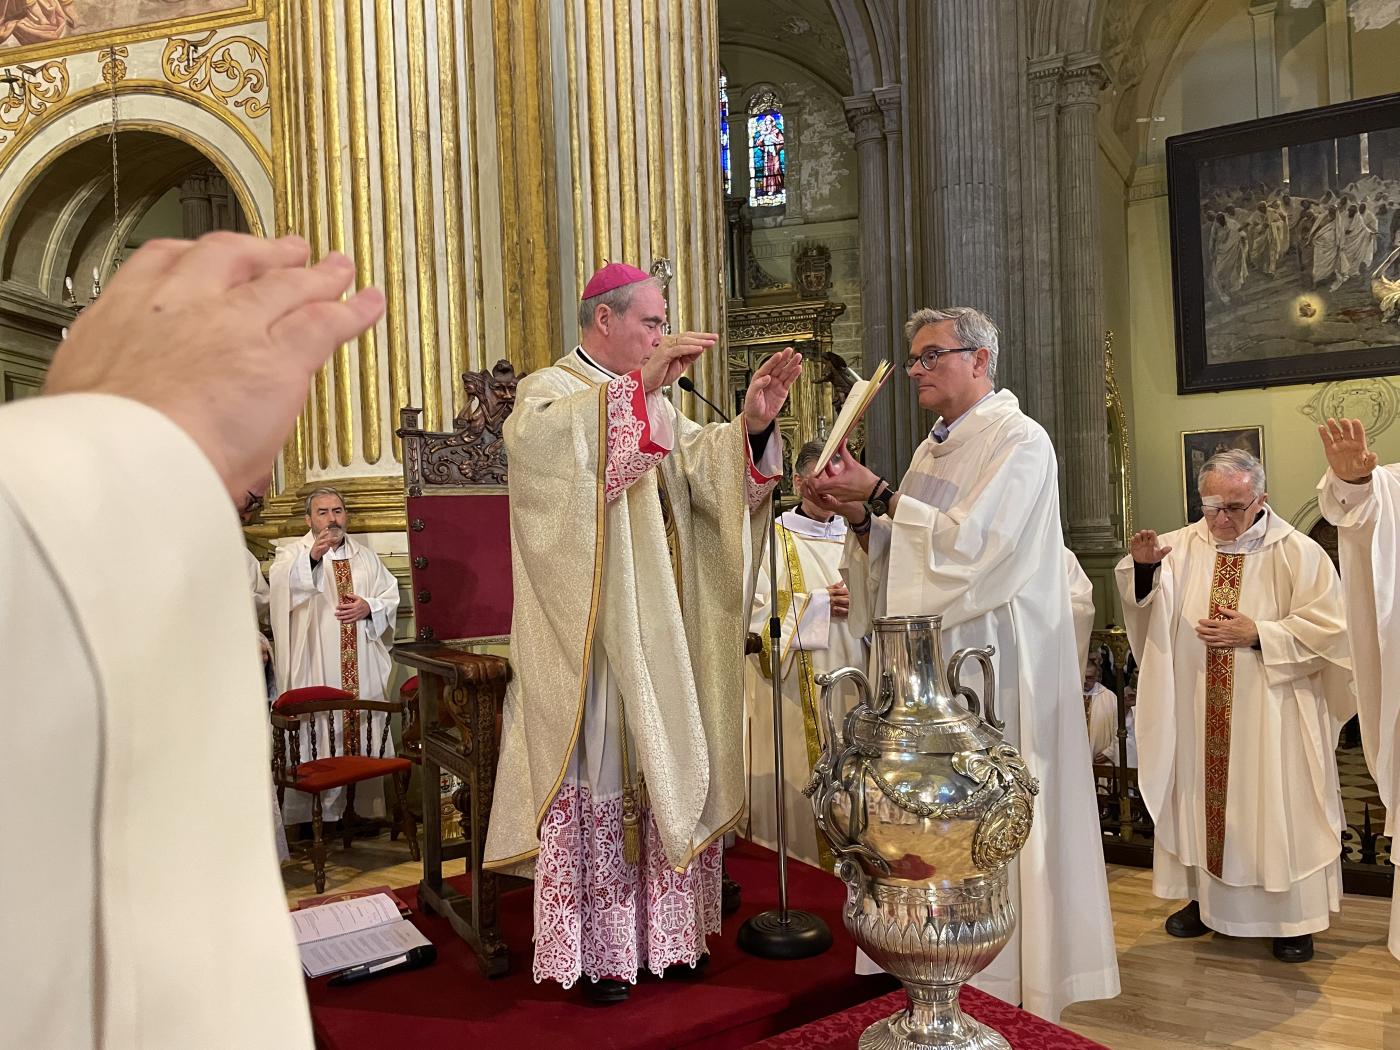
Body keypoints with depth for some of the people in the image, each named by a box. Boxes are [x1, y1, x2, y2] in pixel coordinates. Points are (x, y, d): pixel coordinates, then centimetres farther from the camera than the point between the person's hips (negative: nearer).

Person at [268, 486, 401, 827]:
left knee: (365, 734, 6)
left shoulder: (366, 557, 16)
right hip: (315, 669, -4)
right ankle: (317, 816, 5)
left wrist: (369, 607, -7)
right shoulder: (294, 554, 2)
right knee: (318, 742, -4)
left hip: (363, 669, 4)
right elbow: (279, 585, -19)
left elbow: (391, 597, 14)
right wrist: (311, 557, -35)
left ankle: (364, 809, 17)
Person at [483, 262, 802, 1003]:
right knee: (597, 779, -1)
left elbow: (706, 466, 4)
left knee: (665, 778, 10)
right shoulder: (550, 389, -4)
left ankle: (660, 929, 24)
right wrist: (640, 384, -34)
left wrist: (752, 424, -15)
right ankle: (593, 950, 12)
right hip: (590, 640, -7)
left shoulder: (654, 408, 19)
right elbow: (535, 439, -29)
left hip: (660, 642, 7)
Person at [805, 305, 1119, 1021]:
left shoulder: (1020, 440, -8)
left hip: (992, 657, -8)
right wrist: (860, 518, -3)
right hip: (934, 653, 8)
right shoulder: (932, 449, 16)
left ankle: (1005, 984, 14)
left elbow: (969, 542, -20)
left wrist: (880, 495, -14)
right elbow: (904, 554, 15)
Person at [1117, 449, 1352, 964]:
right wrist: (1142, 567, -23)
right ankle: (1204, 898, 28)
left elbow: (1326, 627, -7)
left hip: (1270, 718, -3)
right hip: (1197, 716, 3)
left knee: (1275, 804, 4)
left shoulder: (1297, 553, -5)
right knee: (1200, 798, 12)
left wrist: (1256, 634, -17)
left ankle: (1294, 917, 20)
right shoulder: (1182, 546, 3)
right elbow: (1146, 608, -3)